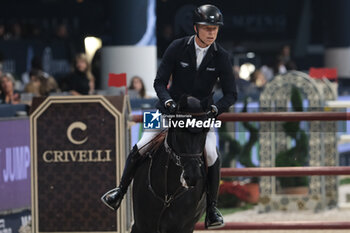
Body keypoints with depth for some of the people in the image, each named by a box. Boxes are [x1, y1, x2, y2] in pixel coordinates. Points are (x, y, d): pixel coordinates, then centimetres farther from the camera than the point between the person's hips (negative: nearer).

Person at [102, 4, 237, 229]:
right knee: (140, 149, -9)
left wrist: (216, 109, -27)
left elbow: (231, 94, -8)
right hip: (172, 109, 0)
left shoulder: (221, 57, -11)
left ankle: (212, 209, -11)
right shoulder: (177, 48, -12)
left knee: (212, 156, -23)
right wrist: (168, 101, -28)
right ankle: (120, 192, 12)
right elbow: (160, 82, -9)